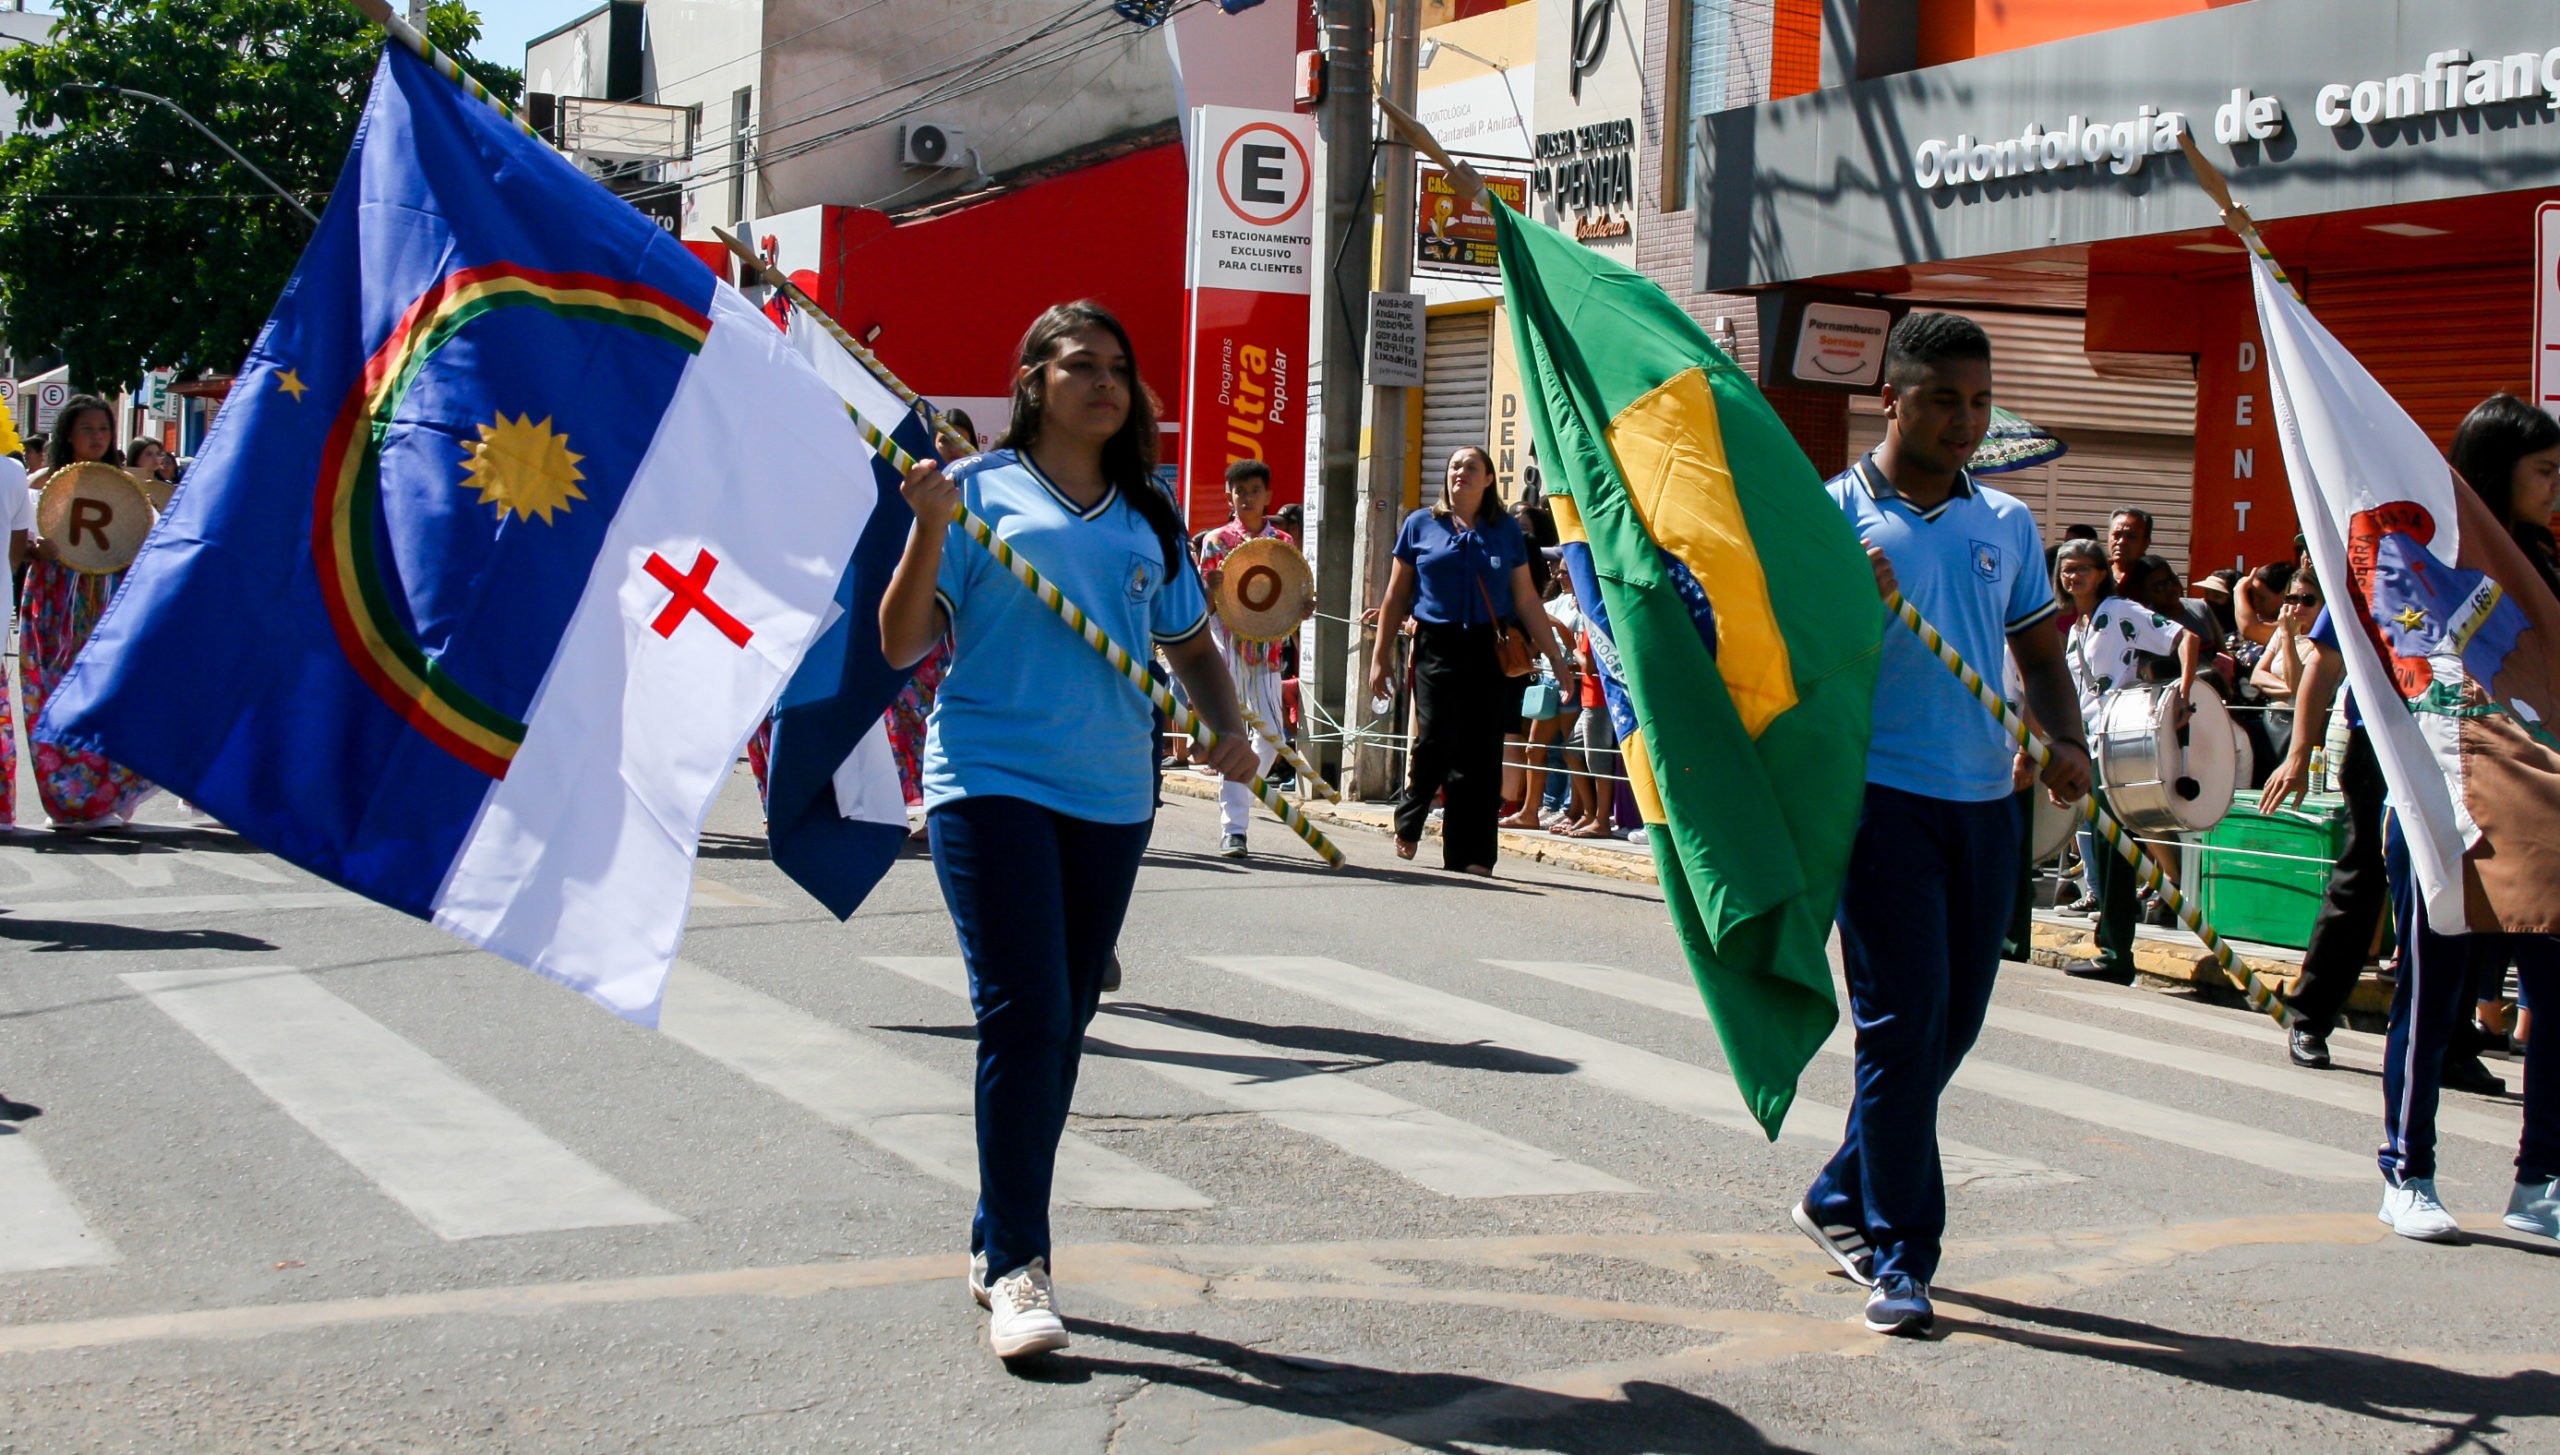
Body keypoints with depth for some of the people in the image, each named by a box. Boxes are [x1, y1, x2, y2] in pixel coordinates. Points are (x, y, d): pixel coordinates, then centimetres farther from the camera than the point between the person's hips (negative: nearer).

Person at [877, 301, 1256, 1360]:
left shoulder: (1148, 517, 15)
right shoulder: (979, 489, 2)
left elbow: (1190, 641, 24)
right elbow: (900, 646, -1)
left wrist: (1228, 726, 6)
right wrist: (930, 529, -14)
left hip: (1111, 797, 5)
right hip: (991, 783, -5)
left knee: (1062, 1028, 9)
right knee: (1024, 1018, -14)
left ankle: (995, 1243, 23)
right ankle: (1016, 1269, -8)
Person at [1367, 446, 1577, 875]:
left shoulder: (1506, 530, 11)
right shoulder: (1421, 524, 8)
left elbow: (1527, 602, 12)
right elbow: (1396, 597, 11)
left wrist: (1558, 660, 9)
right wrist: (1379, 658, 7)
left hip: (1491, 652, 2)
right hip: (1437, 647, -1)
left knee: (1482, 753, -1)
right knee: (1436, 742, -14)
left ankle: (1472, 855, 5)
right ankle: (1408, 822, 13)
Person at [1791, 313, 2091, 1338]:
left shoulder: (2007, 524, 14)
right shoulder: (1833, 514, 0)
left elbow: (2040, 657, 18)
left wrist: (2064, 743, -1)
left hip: (1985, 801, 5)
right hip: (1879, 792, -5)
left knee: (1953, 1022, 10)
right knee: (1903, 1022, -7)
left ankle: (1841, 1197, 28)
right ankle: (1898, 1253, 2)